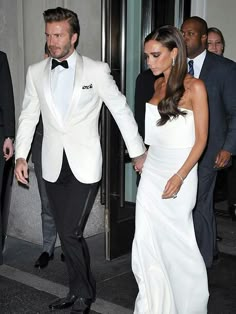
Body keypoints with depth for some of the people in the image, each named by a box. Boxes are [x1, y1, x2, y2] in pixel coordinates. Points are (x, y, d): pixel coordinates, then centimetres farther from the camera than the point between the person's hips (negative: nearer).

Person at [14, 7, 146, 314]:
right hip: (53, 166, 4)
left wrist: (138, 152, 2)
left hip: (84, 165, -4)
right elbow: (29, 116, 11)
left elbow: (121, 110, 0)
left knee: (71, 233, -8)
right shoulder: (35, 72, 5)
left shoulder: (97, 70, -5)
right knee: (68, 233, 12)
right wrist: (21, 155, 4)